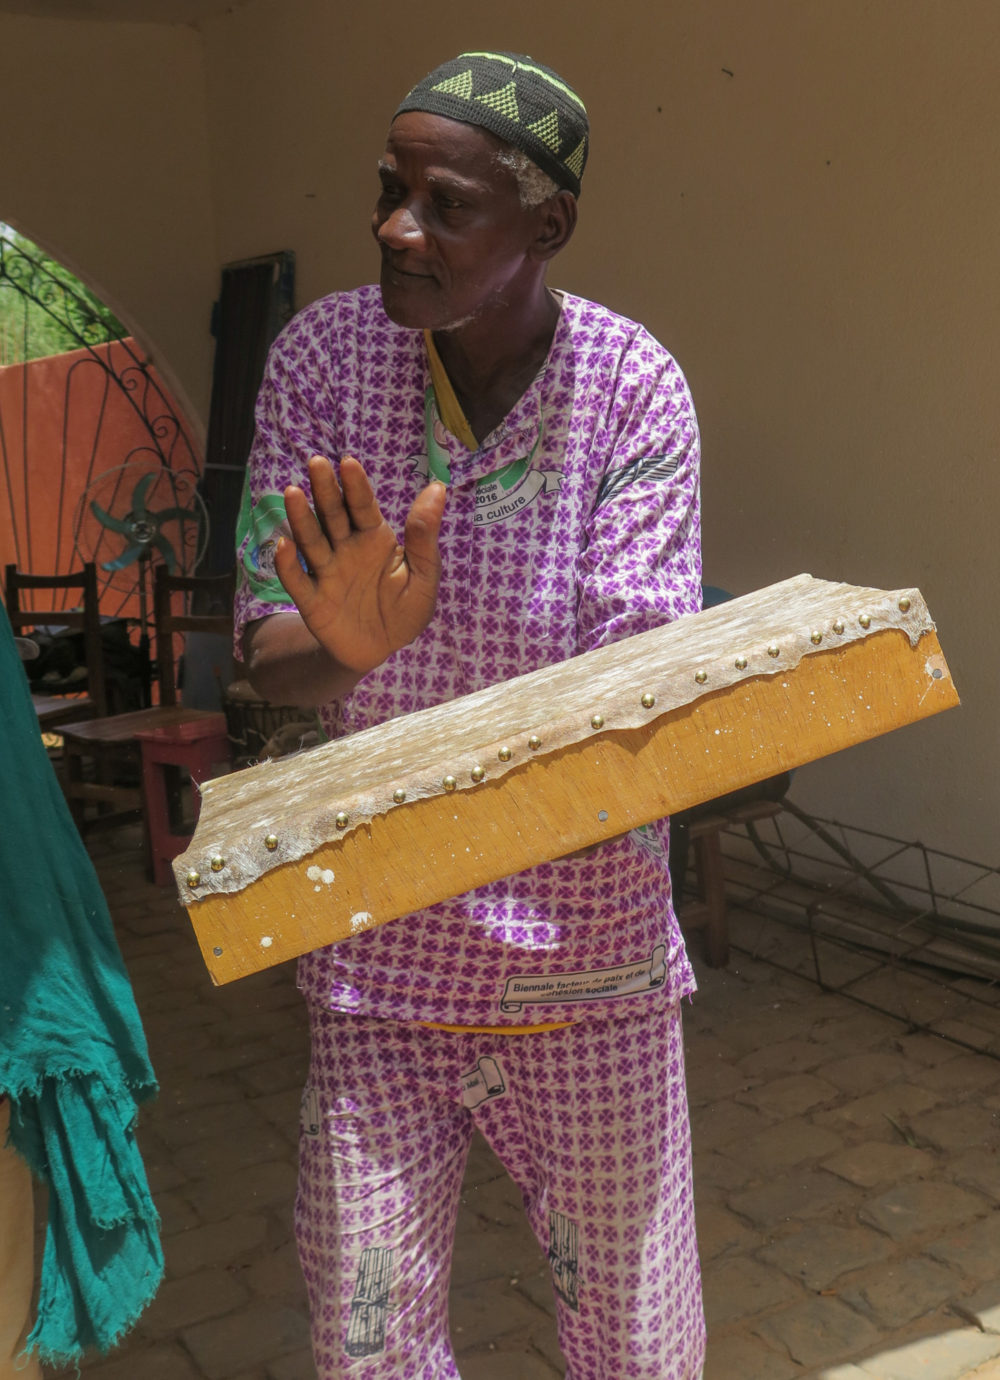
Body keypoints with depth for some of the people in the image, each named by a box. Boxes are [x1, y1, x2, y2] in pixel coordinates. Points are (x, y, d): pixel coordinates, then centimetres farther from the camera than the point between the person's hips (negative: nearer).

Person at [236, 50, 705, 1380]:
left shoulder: (635, 386, -10)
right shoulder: (324, 353, -7)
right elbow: (266, 656, -10)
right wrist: (345, 647, -34)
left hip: (585, 954, -1)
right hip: (379, 951, 1)